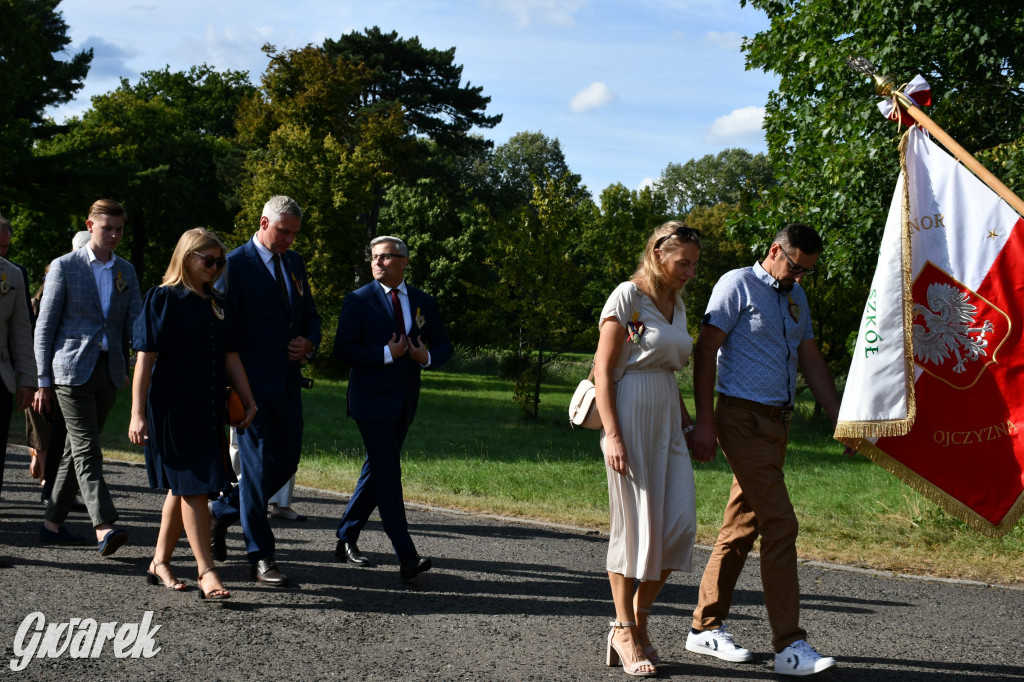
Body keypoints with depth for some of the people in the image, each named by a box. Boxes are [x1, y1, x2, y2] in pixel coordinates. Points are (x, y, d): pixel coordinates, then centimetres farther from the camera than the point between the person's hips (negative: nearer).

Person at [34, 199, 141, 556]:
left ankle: (53, 523, 20)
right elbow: (45, 326, -1)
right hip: (72, 369, -5)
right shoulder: (64, 267, -1)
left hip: (109, 370, 5)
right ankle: (104, 528, -19)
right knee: (87, 449, -11)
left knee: (78, 448, 10)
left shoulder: (126, 271, 12)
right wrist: (43, 380, -3)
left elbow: (135, 325, 13)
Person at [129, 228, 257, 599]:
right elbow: (145, 358, -11)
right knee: (192, 486, -9)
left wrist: (249, 401, 9)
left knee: (183, 487, 12)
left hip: (208, 409, 7)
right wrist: (138, 413, -15)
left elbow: (230, 357, 15)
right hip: (173, 408, -7)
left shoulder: (218, 305, 13)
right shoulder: (163, 298, -7)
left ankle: (160, 562, 23)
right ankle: (206, 572, -7)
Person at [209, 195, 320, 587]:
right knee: (257, 464, -3)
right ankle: (260, 557, 5)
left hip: (288, 382, 7)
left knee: (286, 462, 10)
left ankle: (222, 511, 31)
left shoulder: (294, 263, 14)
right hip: (253, 383, -7)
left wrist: (309, 343, 0)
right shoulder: (237, 264, -8)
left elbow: (310, 315, 22)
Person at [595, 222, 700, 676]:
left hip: (667, 420, 7)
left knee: (679, 523, 0)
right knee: (634, 524, -3)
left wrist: (687, 423, 15)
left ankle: (639, 618, 14)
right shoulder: (628, 297, -7)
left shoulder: (676, 304, 16)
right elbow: (602, 370, -11)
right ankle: (624, 631, 8)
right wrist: (612, 435, -18)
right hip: (630, 415, -7)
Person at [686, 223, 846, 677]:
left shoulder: (797, 297, 17)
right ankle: (790, 646, -11)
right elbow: (705, 351, -10)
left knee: (743, 527, 10)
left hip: (777, 422, 8)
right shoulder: (737, 285, -7)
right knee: (780, 525, -13)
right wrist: (704, 423, -15)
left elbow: (811, 362, 20)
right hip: (744, 418, -8)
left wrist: (839, 420, 15)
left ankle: (705, 628, 19)